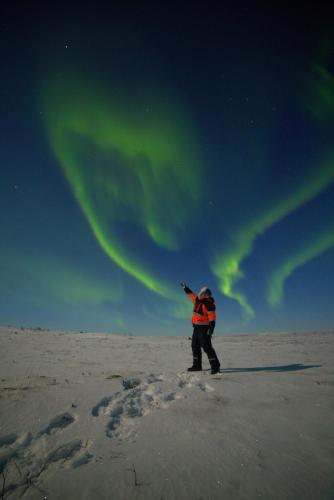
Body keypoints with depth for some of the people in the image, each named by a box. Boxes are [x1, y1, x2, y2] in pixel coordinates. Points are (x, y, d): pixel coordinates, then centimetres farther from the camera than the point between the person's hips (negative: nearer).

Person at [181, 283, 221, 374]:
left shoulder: (209, 304, -17)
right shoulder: (198, 300, 8)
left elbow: (212, 319, -21)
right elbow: (191, 294, 28)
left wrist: (210, 331, -27)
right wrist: (185, 288, 37)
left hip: (204, 328, -9)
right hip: (196, 328, 9)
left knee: (207, 347, -11)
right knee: (195, 346, 13)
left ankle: (215, 366, -4)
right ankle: (197, 365, 22)